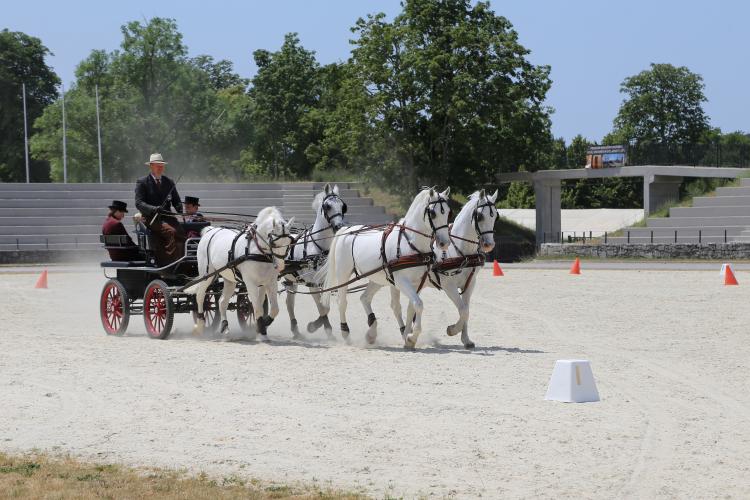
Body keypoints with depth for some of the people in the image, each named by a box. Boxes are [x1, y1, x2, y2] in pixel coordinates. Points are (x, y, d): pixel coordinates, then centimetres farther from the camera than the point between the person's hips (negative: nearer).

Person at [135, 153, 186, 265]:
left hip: (167, 217, 5)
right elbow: (139, 203, -5)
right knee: (171, 232, -31)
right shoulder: (142, 182, 5)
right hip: (151, 218, -5)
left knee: (181, 234, -24)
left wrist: (180, 210, -5)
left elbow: (177, 201, 19)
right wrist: (154, 209, -23)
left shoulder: (169, 182, 19)